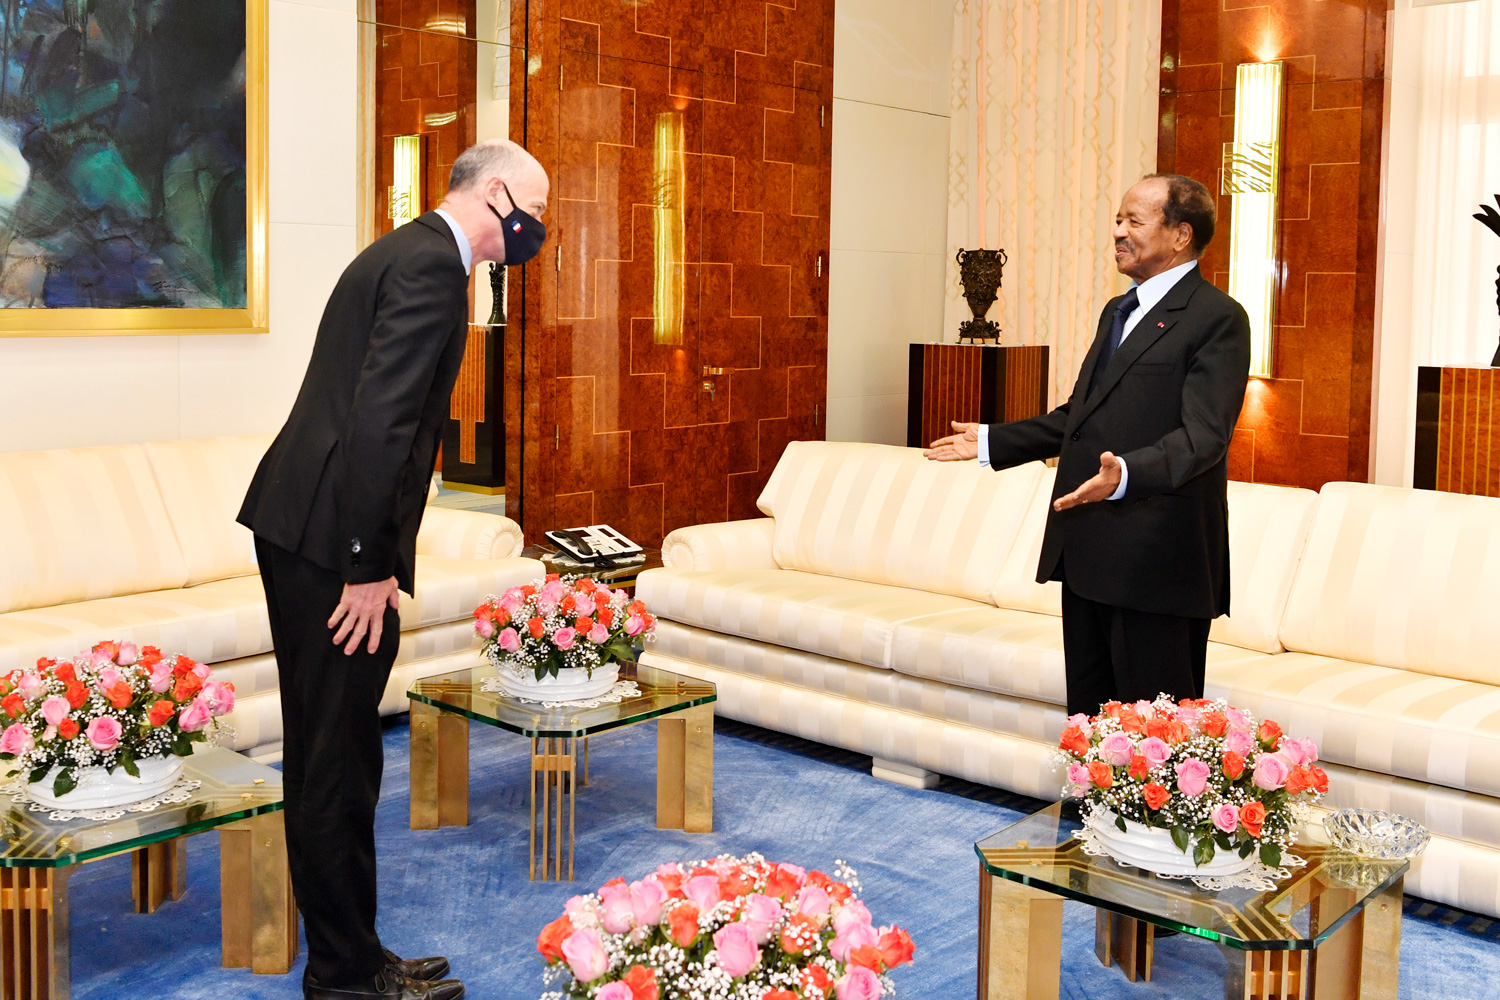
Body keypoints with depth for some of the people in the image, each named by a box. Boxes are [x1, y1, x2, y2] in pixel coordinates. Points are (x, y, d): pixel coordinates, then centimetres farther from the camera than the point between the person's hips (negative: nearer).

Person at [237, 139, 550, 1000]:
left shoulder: (408, 251, 19)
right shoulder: (433, 262, -13)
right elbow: (380, 417, -23)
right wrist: (370, 565, -21)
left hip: (298, 525, 11)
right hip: (333, 538, -11)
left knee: (324, 756, 15)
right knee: (340, 761, 0)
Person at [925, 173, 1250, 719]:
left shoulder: (1218, 318, -9)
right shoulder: (1117, 311, 20)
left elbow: (1203, 435, -20)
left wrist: (1127, 474, -37)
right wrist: (990, 441, 26)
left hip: (1156, 559, -9)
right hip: (1088, 552, 9)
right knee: (1089, 711, 14)